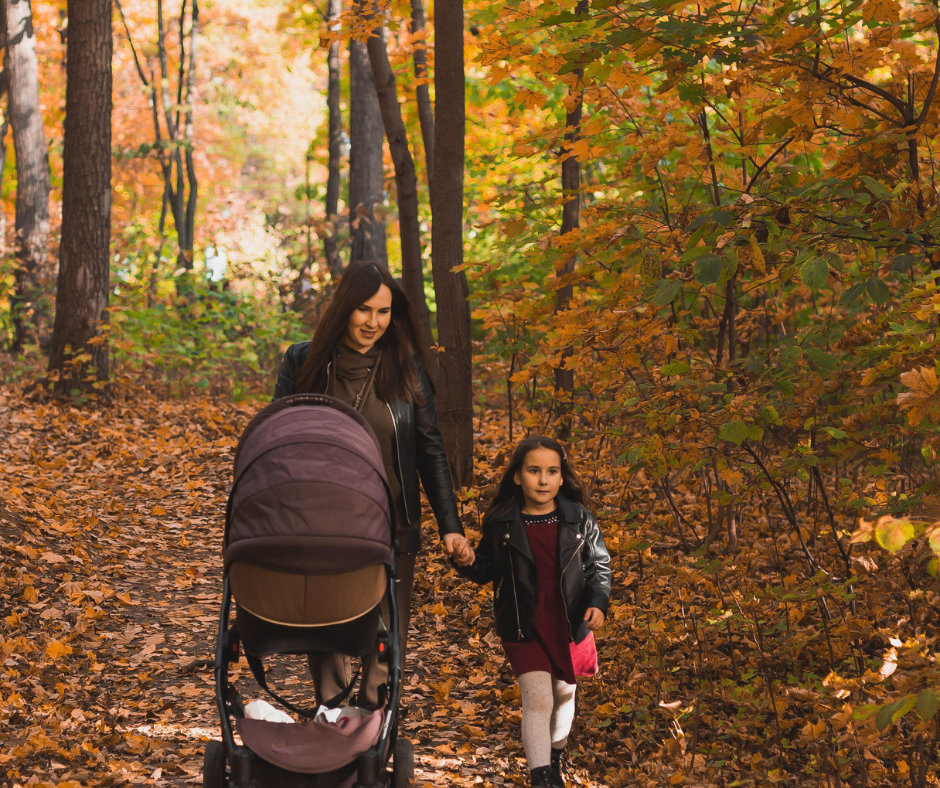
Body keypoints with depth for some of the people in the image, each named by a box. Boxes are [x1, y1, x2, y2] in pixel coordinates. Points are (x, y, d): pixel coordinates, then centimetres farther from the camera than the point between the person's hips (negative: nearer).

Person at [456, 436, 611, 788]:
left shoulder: (579, 520, -7)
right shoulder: (500, 524, -8)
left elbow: (598, 564, 1)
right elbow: (487, 570, 1)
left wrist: (598, 601, -15)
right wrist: (465, 562, -20)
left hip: (571, 625, 3)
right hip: (525, 629, -2)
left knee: (564, 693, 21)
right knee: (537, 699, -13)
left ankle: (555, 756, 47)